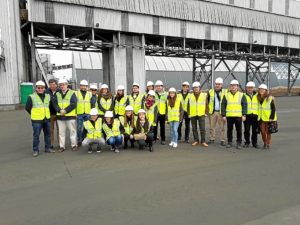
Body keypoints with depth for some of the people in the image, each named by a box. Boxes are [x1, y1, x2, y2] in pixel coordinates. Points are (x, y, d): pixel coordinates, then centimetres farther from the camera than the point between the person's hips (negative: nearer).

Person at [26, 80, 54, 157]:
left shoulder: (48, 96, 9)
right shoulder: (31, 97, -6)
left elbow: (51, 106, 22)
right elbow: (27, 108, 0)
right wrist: (34, 114, 5)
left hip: (47, 119, 5)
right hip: (37, 120, -5)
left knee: (47, 134, 12)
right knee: (36, 135, -1)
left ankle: (47, 148, 25)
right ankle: (35, 150, 10)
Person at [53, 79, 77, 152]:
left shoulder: (72, 93, 0)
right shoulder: (57, 94, 12)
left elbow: (73, 104, -10)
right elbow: (55, 104, 4)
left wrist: (65, 110, -17)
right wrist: (60, 110, -14)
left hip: (70, 116, -3)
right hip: (60, 116, 4)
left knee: (72, 131, 2)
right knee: (61, 132, 7)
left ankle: (74, 145, 13)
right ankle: (62, 146, 15)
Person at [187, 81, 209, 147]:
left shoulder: (204, 95, 4)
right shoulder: (190, 96, 8)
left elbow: (206, 105, 6)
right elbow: (188, 105, 11)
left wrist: (206, 113, 0)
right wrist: (189, 113, 6)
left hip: (201, 114, -2)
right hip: (193, 115, 2)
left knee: (202, 128, -3)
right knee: (194, 129, 7)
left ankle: (203, 141, 5)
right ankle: (196, 141, 18)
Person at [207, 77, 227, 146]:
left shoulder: (225, 92, 1)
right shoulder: (210, 92, 8)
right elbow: (208, 102, 13)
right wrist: (207, 110, 8)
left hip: (221, 112, -2)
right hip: (212, 112, 2)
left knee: (222, 127, 0)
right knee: (212, 127, 8)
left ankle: (222, 140, 7)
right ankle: (212, 139, 19)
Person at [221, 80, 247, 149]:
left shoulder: (241, 95, 6)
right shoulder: (226, 95, 7)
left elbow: (244, 105, 2)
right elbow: (223, 106, 5)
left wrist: (244, 115, -6)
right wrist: (223, 115, -1)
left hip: (238, 116, -1)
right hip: (229, 116, 1)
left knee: (239, 130, 3)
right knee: (229, 130, 8)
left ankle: (239, 143, 14)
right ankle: (229, 142, 19)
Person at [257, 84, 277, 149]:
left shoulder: (270, 98, -9)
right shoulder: (258, 98, 6)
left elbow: (273, 108, -9)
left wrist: (272, 117, -15)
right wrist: (257, 116, 9)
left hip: (268, 118, -4)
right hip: (261, 118, 4)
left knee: (268, 132, 3)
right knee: (262, 132, 6)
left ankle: (268, 144, 15)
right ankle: (265, 144, 22)